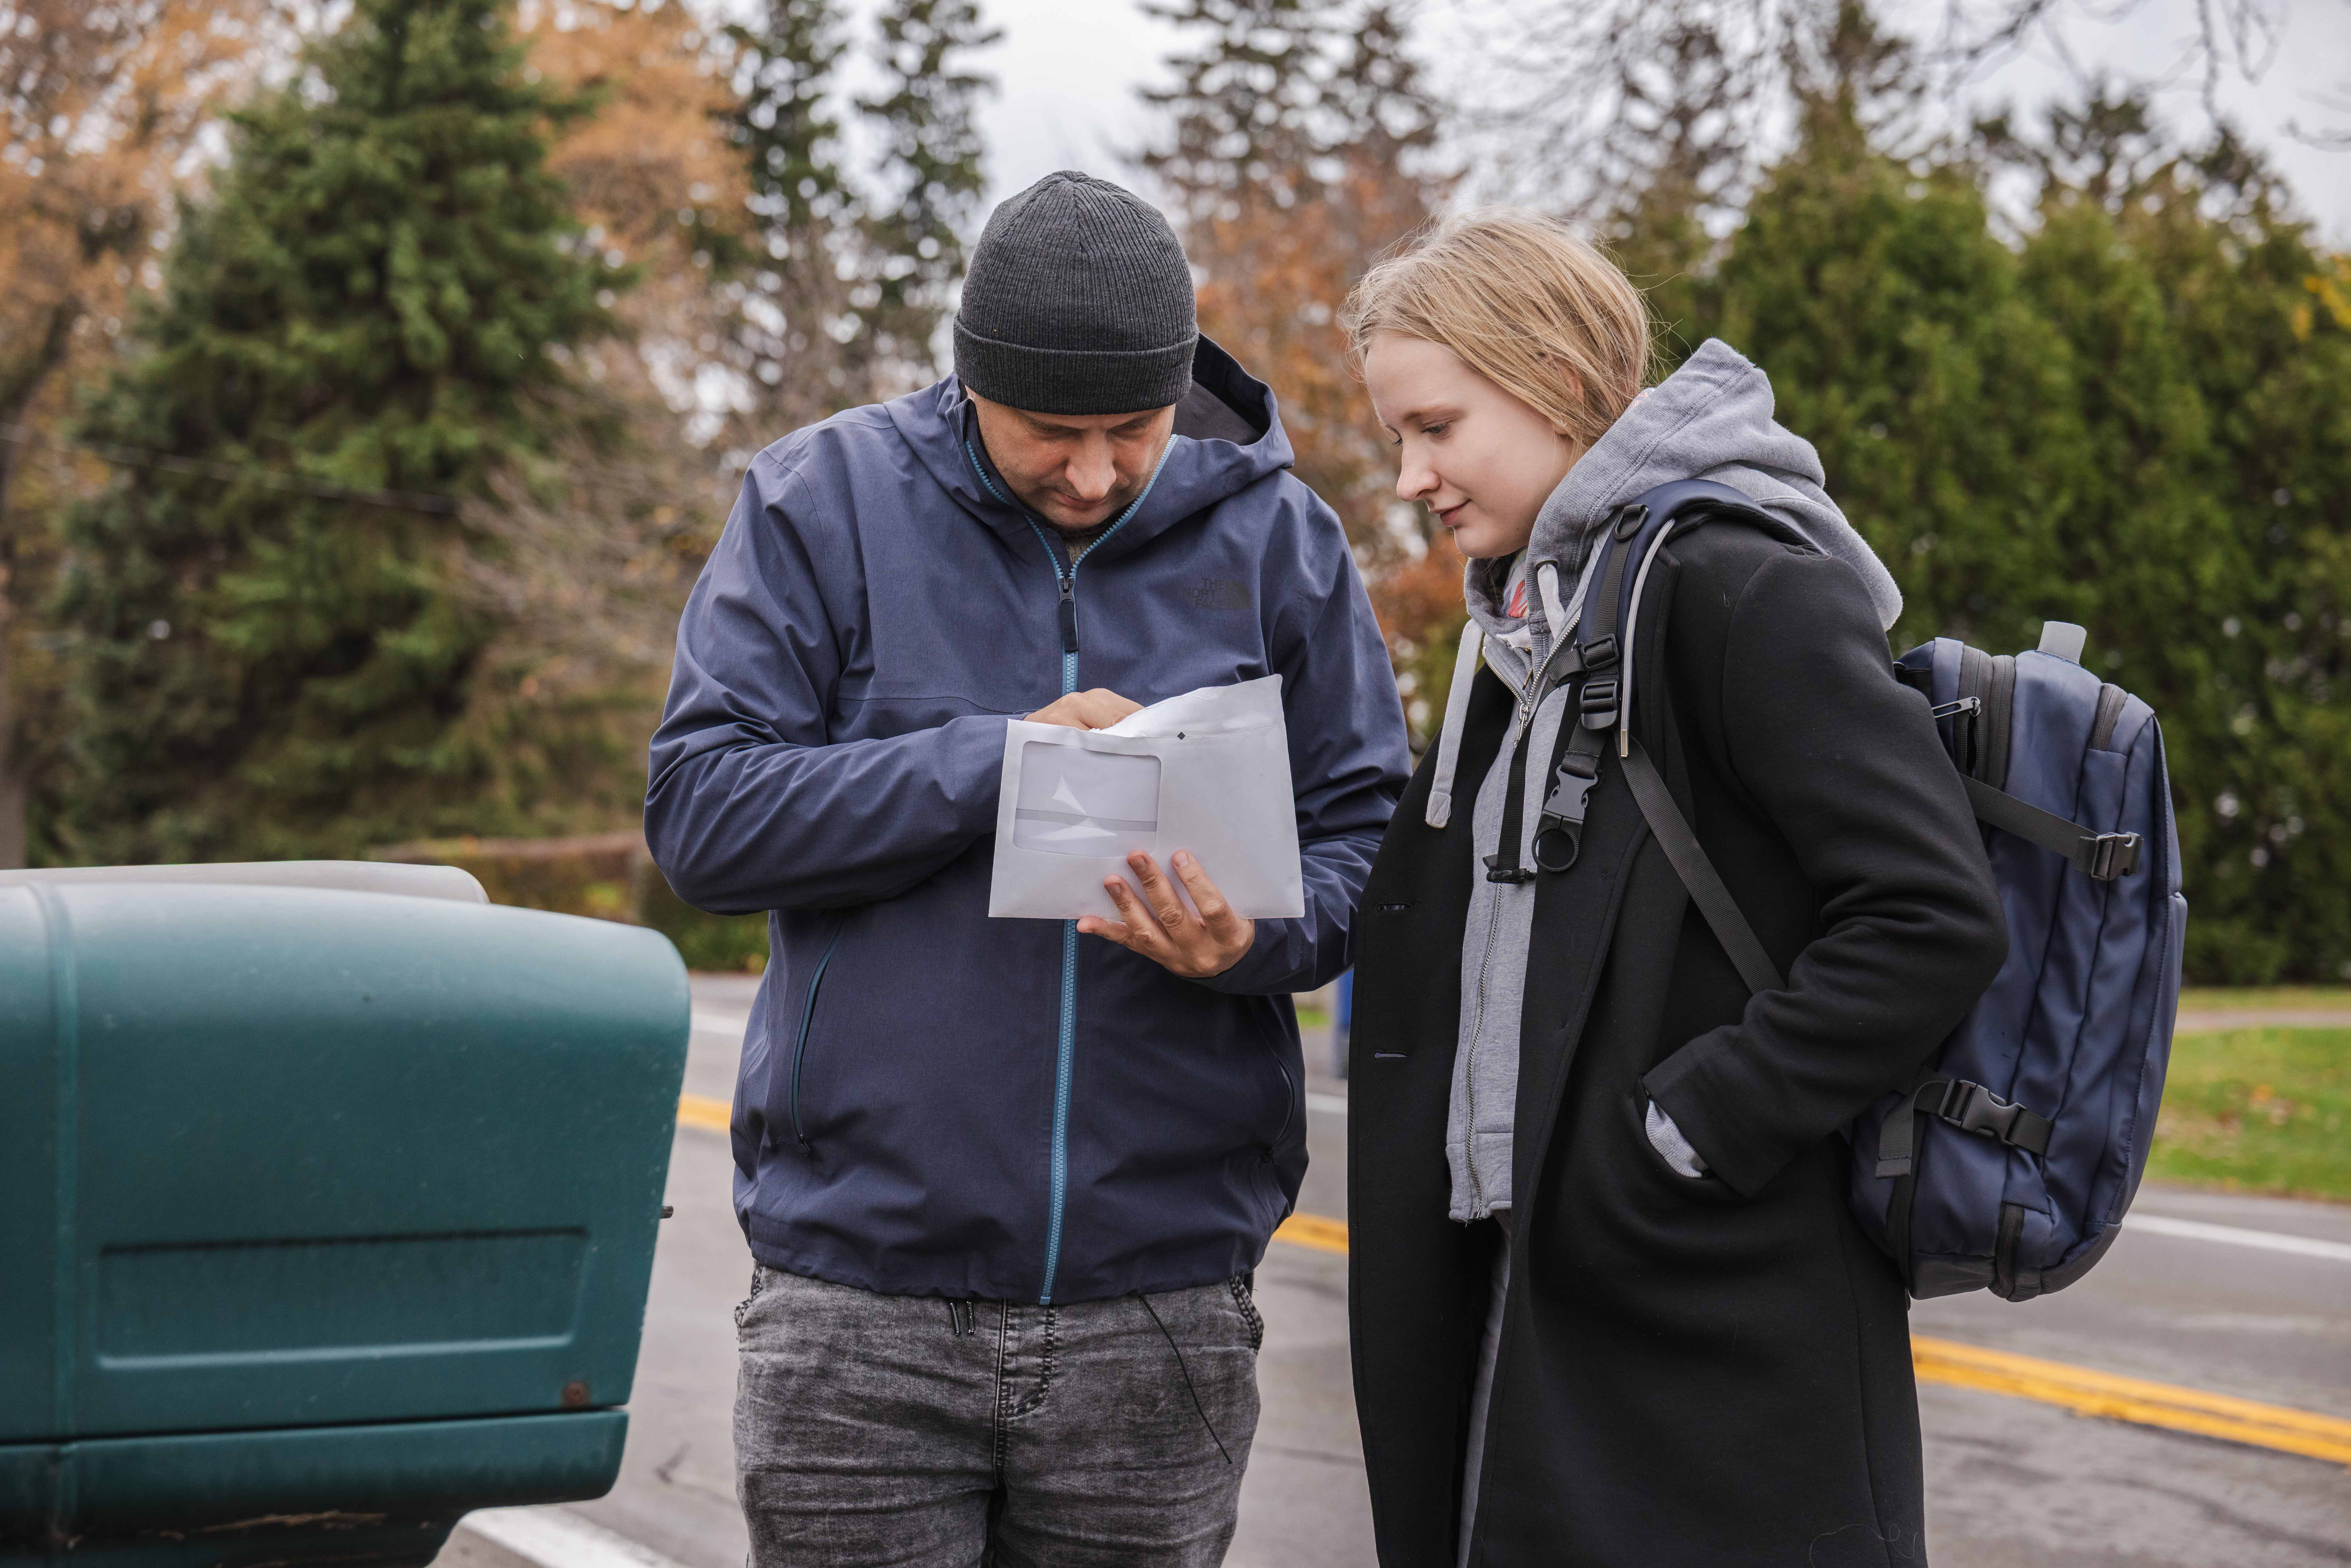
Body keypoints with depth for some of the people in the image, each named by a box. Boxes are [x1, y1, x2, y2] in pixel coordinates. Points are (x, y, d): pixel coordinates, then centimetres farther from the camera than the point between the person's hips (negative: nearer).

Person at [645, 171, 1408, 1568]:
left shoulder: (1279, 539, 5)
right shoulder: (824, 503, 1)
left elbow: (1370, 838, 7)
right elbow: (701, 812, -6)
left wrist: (1257, 937, -16)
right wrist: (995, 765, -16)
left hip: (1163, 1300, 1)